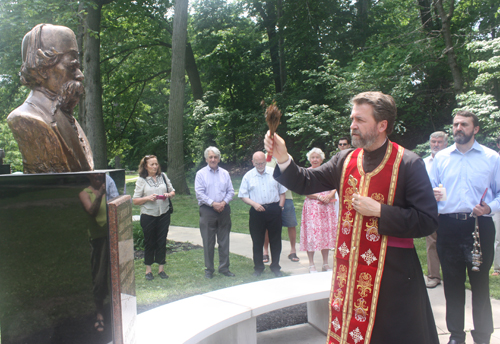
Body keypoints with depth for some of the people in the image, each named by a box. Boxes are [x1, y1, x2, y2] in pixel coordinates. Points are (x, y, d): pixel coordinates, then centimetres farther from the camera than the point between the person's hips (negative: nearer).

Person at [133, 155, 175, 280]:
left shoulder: (163, 176, 6)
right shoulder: (141, 180, -2)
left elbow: (172, 191, 14)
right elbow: (135, 200, -3)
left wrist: (169, 194, -7)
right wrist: (147, 198, -17)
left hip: (164, 215, 2)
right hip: (148, 215, -2)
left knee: (162, 242, 7)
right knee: (149, 243, 7)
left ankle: (161, 269, 20)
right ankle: (148, 270, 20)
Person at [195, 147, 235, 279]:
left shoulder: (225, 173, 11)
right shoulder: (201, 174, 1)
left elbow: (231, 191, 8)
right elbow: (199, 193, -7)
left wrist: (224, 202, -10)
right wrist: (213, 203, -15)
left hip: (224, 209, 3)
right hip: (207, 210, -3)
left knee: (224, 241, 8)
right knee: (208, 242, 3)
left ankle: (224, 268, 18)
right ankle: (209, 269, 14)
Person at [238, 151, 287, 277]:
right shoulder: (248, 176, 2)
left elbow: (282, 192, 11)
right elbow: (243, 196, 1)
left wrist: (280, 206, 1)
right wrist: (254, 204, -14)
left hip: (274, 210, 1)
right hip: (257, 211, 0)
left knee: (275, 240, 8)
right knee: (257, 241, 7)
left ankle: (275, 267, 23)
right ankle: (258, 268, 21)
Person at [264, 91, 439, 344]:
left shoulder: (408, 164, -10)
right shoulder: (345, 161, 4)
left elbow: (427, 221, -13)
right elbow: (307, 182, 4)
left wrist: (379, 211, -19)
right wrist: (283, 159, -11)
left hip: (392, 273, -4)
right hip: (349, 269, 4)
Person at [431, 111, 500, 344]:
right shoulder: (441, 157, 12)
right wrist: (432, 194, -10)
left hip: (479, 226, -2)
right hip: (448, 226, 2)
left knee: (480, 283, 3)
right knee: (452, 283, 9)